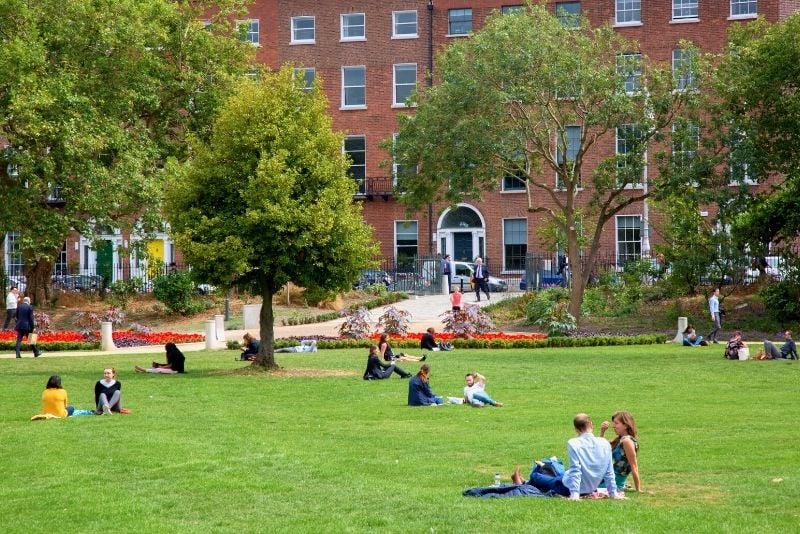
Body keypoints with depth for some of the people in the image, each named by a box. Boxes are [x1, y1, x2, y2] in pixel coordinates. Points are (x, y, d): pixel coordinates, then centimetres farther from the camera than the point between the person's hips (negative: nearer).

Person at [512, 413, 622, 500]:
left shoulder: (573, 444, -19)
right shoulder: (605, 444, -7)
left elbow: (575, 470, -23)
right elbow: (609, 473, -3)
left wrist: (574, 494, -23)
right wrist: (613, 493, 4)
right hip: (592, 489, 6)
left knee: (535, 475, 19)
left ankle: (523, 485, 52)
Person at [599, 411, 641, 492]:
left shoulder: (627, 441, -17)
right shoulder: (620, 439, 11)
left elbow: (634, 466, -17)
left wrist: (638, 490, -15)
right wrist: (602, 431, 7)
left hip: (614, 482, -9)